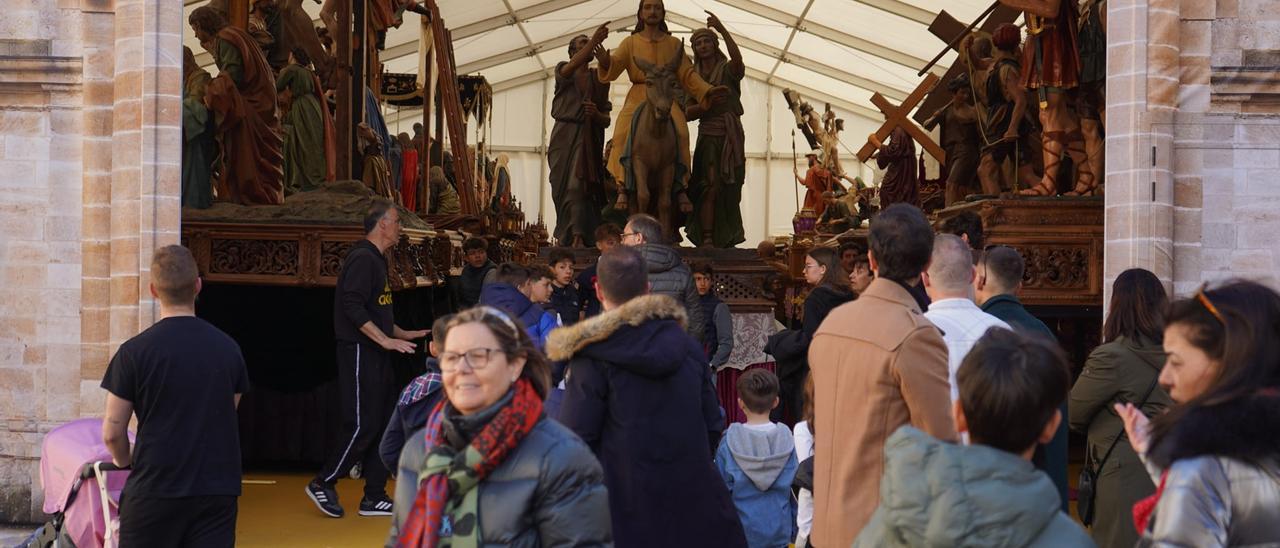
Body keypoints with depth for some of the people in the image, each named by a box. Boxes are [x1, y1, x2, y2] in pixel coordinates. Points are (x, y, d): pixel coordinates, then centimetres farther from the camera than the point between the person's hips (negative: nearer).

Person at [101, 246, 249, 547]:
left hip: (154, 491, -2)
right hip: (218, 490, 2)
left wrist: (126, 463, 17)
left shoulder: (134, 352, -8)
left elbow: (112, 433, -4)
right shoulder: (229, 349, 2)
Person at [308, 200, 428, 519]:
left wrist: (403, 334, 24)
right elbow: (353, 307, -23)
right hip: (360, 353, -10)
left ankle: (374, 498, 14)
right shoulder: (362, 259, -14)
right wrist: (386, 340, -23)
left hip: (377, 356, 10)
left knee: (383, 424, 9)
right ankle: (323, 484, 8)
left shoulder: (377, 260, 18)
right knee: (362, 425, -7)